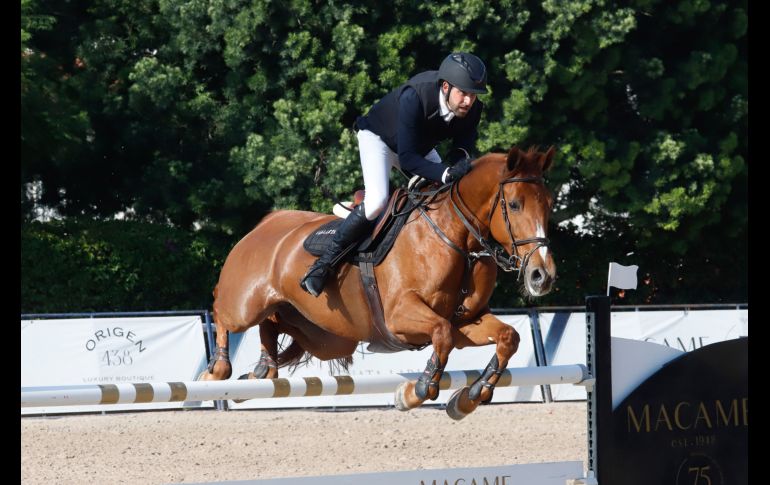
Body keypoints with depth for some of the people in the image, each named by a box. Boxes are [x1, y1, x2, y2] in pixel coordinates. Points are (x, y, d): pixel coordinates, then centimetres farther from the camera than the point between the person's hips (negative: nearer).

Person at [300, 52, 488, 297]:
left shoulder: (472, 109, -26)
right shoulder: (414, 98, -43)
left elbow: (463, 147, -12)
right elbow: (407, 158, -42)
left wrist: (462, 163, -37)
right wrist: (446, 174, -54)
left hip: (420, 147, 7)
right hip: (379, 137, -7)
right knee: (377, 200, -29)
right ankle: (325, 261, -17)